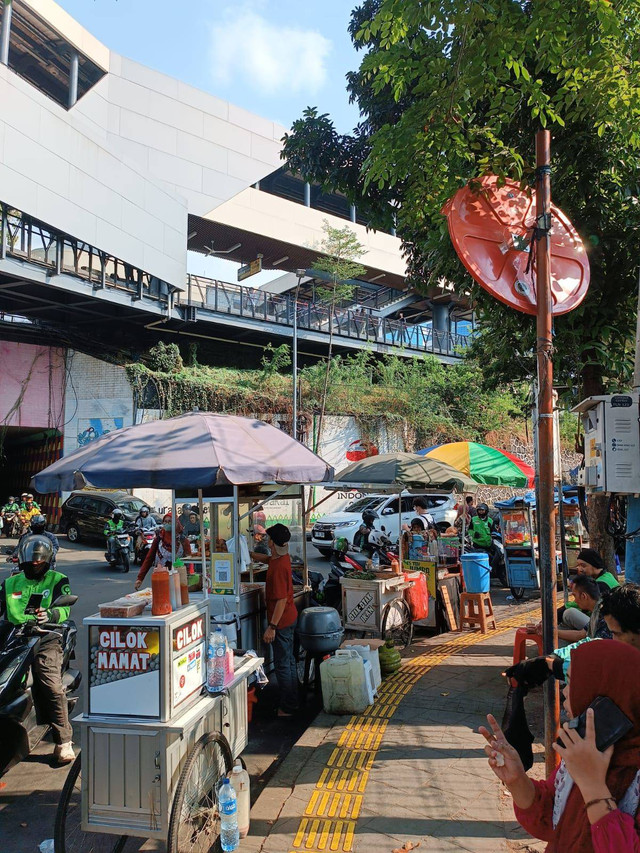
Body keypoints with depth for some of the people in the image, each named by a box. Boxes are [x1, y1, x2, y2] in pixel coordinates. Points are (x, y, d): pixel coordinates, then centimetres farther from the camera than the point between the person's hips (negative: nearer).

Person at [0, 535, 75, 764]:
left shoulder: (58, 581, 10)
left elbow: (63, 608, -5)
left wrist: (49, 615, -28)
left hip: (45, 637, -4)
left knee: (51, 686, -20)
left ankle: (64, 741, -14)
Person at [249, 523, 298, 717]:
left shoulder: (279, 567, -25)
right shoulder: (282, 558, 3)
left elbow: (281, 600, -26)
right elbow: (266, 559, 28)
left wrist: (272, 627, -24)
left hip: (282, 620, -10)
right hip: (289, 617, 10)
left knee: (282, 664, 0)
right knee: (288, 661, 18)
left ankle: (287, 708, 10)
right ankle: (292, 703, 30)